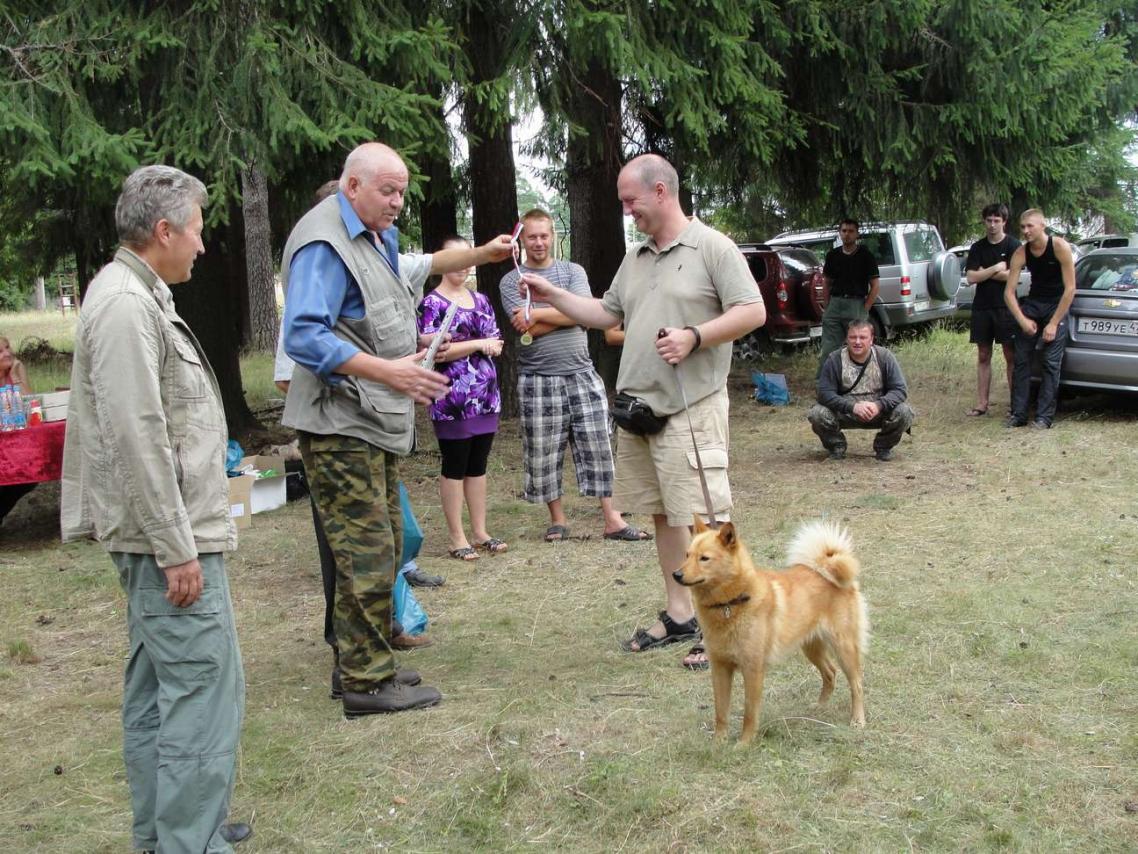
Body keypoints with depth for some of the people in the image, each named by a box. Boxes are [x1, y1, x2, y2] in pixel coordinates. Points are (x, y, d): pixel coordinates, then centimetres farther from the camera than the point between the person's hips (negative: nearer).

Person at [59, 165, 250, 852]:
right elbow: (136, 438, -23)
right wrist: (177, 550, -20)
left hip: (167, 535, 11)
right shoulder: (126, 305, -17)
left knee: (157, 691, 17)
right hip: (170, 537, -11)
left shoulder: (139, 295, 15)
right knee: (204, 693, -8)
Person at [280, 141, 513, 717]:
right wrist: (387, 371, -28)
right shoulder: (324, 244, -16)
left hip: (375, 424, 11)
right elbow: (304, 338, -25)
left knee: (383, 547, 16)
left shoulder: (377, 237, 16)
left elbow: (411, 268, 39)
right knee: (366, 553, -9)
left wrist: (480, 255, 33)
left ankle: (366, 664, 26)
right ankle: (368, 683, -2)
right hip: (341, 428, -11)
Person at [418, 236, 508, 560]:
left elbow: (496, 343, 12)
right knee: (454, 467, 1)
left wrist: (457, 346, -7)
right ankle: (457, 538, 7)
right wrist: (479, 343, -14)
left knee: (478, 465, 11)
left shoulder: (480, 299, 13)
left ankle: (480, 531, 18)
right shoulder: (432, 303, -5)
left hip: (486, 396, 6)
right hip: (452, 399, -6)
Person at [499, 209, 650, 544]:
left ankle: (612, 519, 5)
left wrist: (538, 314, -10)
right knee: (543, 453, 3)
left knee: (597, 445, 1)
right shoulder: (511, 282, 4)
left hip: (582, 374, 1)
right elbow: (528, 329, -10)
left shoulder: (573, 271, 9)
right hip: (538, 380, -1)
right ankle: (557, 519, 18)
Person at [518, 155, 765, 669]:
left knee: (705, 521, -7)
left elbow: (753, 312, -12)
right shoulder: (635, 259, 17)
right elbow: (605, 314, 25)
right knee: (663, 515, 14)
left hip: (691, 411, -8)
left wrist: (693, 336, -20)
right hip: (638, 409, 8)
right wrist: (551, 295, 17)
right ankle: (678, 616, 24)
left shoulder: (712, 248, -6)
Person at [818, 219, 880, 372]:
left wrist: (865, 309, -7)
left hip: (856, 305, -3)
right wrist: (826, 306, 8)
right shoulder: (833, 255, 10)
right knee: (828, 349, 2)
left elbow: (875, 285, -1)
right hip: (834, 304, 3)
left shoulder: (865, 256, -1)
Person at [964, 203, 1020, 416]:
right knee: (983, 356, 6)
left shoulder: (1013, 246, -1)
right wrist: (997, 268, -8)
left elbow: (1013, 276, -13)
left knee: (1011, 356, -3)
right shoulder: (977, 248, 10)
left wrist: (984, 273, -6)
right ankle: (981, 404, 10)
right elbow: (971, 278, -1)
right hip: (981, 308, 4)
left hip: (1005, 307, -4)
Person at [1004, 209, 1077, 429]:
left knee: (1051, 363, -10)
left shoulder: (1060, 247, -18)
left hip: (1057, 304, -4)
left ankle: (1044, 417, -8)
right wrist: (1022, 320, -20)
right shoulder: (1021, 253, -8)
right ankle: (1018, 414, 2)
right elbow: (1009, 292, -6)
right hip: (1032, 304, 4)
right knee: (1021, 360, -3)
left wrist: (1054, 323, -19)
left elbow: (1070, 288, -17)